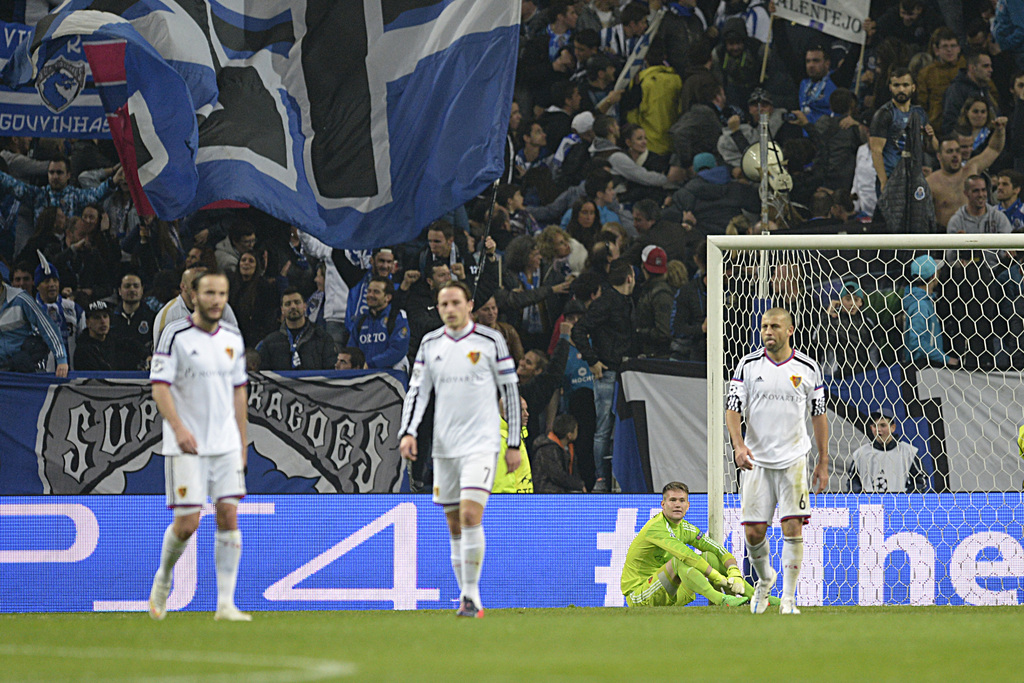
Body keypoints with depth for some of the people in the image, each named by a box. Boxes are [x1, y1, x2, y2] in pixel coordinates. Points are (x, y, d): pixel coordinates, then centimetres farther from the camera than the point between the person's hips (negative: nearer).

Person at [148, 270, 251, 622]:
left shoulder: (233, 338, 10)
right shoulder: (175, 335, -7)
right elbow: (159, 386, -11)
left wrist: (242, 444, 16)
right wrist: (179, 428, -24)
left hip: (225, 444, 5)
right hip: (186, 447, -5)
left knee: (229, 516, -5)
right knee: (187, 522, -8)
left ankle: (225, 603, -4)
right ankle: (162, 579, 21)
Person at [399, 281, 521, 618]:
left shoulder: (490, 341, -1)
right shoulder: (430, 344, 9)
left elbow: (510, 391, 3)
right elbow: (417, 390, 9)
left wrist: (514, 444, 1)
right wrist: (408, 432, -7)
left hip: (481, 442, -4)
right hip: (444, 446, 4)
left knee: (471, 515, -19)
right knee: (455, 527, 7)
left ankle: (472, 595, -16)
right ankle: (466, 597, 16)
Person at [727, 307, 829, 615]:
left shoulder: (808, 368, 1)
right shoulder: (748, 365, 1)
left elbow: (819, 416, 9)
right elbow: (733, 409, -1)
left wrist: (823, 463, 9)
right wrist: (738, 445, -19)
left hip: (794, 460, -1)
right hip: (756, 460, 1)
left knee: (793, 527, -11)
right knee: (754, 531, -1)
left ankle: (789, 598, -3)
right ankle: (764, 580, 29)